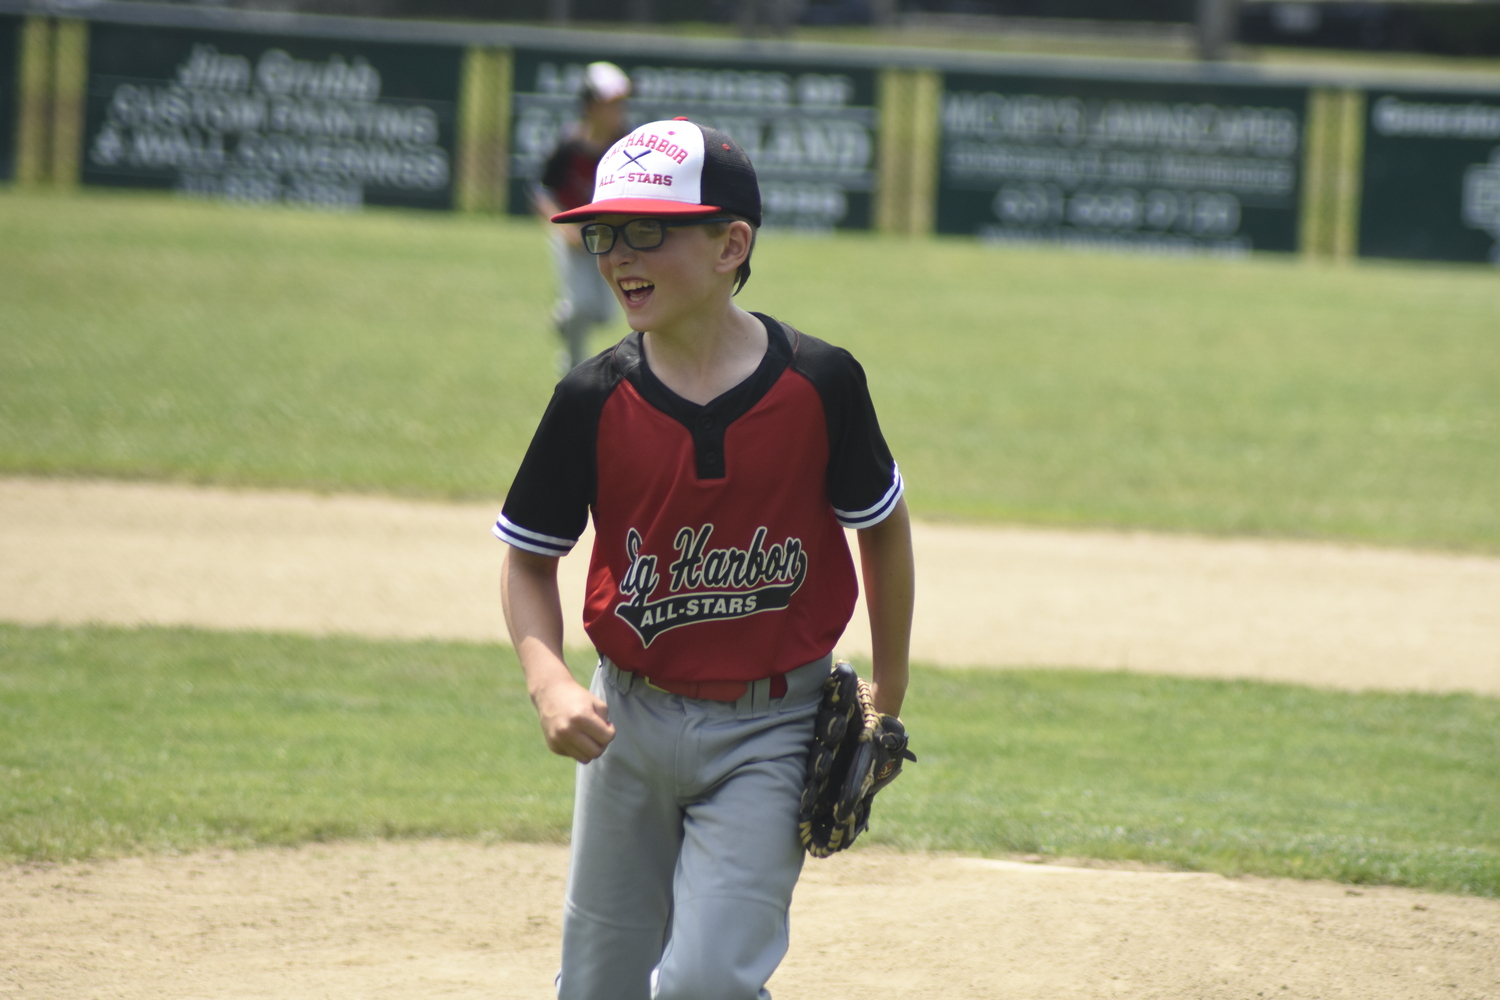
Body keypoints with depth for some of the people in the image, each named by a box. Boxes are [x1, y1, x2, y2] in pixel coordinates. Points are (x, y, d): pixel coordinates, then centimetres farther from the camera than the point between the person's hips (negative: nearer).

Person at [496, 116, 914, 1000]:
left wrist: (889, 687, 11)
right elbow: (530, 560, 2)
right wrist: (548, 681, -16)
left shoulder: (819, 383, -12)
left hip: (771, 730, -3)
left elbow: (882, 524, 4)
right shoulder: (594, 400, -9)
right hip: (631, 720, 3)